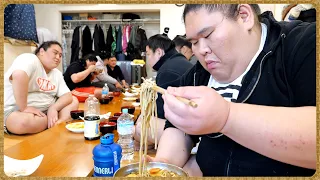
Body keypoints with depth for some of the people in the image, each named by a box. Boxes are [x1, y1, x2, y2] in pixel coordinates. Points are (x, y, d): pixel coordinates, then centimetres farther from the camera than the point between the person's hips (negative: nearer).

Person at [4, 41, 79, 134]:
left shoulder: (57, 73, 9)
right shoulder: (29, 59, -15)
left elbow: (67, 96, 0)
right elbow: (19, 75, -38)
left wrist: (53, 108, -20)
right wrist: (24, 108, -34)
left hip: (44, 110, 7)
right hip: (15, 110, -7)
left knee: (74, 101, -1)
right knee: (25, 122, -39)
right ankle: (55, 121, -11)